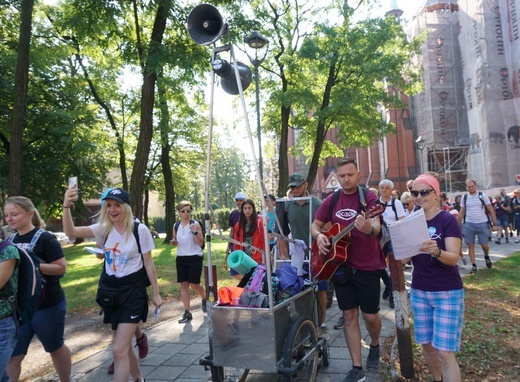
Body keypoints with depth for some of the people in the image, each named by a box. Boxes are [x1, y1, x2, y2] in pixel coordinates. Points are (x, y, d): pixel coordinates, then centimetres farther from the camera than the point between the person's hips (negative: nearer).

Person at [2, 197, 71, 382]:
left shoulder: (44, 238, -14)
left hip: (47, 306, -5)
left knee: (55, 348, 14)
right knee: (11, 356, 6)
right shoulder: (11, 239, 6)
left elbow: (61, 268, -17)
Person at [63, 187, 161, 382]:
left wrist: (156, 294, -2)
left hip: (133, 290, -5)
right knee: (124, 344, 19)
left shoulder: (140, 230, -12)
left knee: (119, 349, -9)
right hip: (110, 290, 5)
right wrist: (66, 206, -29)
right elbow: (70, 231, -12)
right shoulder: (103, 229, 0)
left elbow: (148, 263, -6)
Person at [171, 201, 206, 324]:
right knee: (183, 285, 4)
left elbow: (201, 243, -13)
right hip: (181, 258, 5)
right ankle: (187, 313, 12)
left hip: (195, 258, -5)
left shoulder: (195, 224, -9)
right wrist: (173, 242, -3)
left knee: (194, 284, -2)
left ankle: (204, 299, 31)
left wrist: (195, 232, -28)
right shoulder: (176, 226, 6)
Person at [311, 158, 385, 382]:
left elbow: (376, 226, -24)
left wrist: (369, 229, -48)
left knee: (370, 315, 6)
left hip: (367, 266, -3)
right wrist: (319, 235, -13)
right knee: (349, 315, 8)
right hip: (340, 266, 3)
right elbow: (316, 224, 10)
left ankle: (375, 346, 40)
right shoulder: (331, 200, 2)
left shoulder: (368, 197, -10)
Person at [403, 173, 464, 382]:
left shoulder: (448, 220, -11)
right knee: (427, 344, 15)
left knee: (445, 352, -5)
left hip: (448, 293, -5)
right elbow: (405, 258, 2)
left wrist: (436, 251, -41)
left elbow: (453, 258, -21)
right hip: (419, 291, 5)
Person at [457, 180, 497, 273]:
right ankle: (474, 265, 12)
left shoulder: (483, 195, -3)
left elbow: (491, 210, -1)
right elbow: (461, 213, 10)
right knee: (470, 245, 2)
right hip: (469, 224, 2)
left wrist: (494, 224, -6)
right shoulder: (464, 197, 4)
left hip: (482, 223, -2)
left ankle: (486, 256, 34)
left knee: (484, 245, 1)